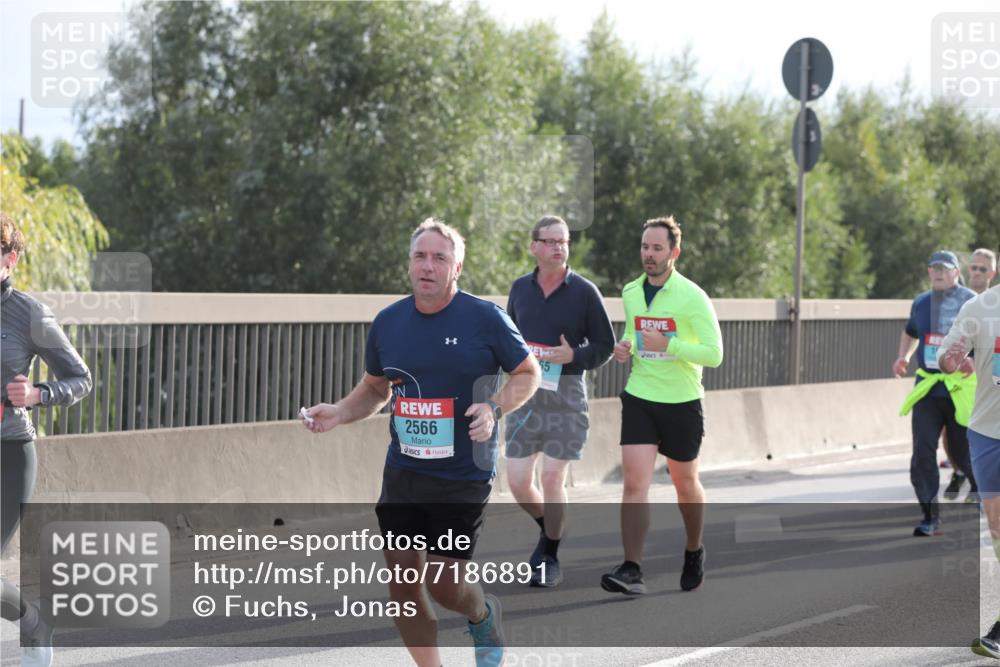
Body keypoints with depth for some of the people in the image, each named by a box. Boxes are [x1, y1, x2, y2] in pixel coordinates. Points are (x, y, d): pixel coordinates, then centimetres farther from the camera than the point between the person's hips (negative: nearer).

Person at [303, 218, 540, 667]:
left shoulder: (485, 318, -9)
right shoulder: (388, 323, 3)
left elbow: (528, 373, 1)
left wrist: (494, 408, -18)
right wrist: (338, 414, 0)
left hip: (463, 478, -4)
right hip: (402, 474, 4)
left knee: (444, 587, -2)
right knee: (403, 586, 0)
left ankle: (483, 614, 34)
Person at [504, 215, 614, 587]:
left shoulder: (584, 292, -3)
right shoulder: (520, 288, 8)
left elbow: (605, 346, 0)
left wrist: (574, 356, -17)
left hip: (565, 393, -3)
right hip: (524, 392, 4)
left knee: (553, 479, -4)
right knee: (517, 481, 1)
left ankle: (551, 559, 11)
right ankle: (548, 530, 30)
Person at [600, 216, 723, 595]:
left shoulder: (692, 297, -11)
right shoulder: (630, 293, 6)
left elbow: (714, 354, -14)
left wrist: (668, 344, -25)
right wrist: (624, 348, 2)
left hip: (682, 403, -3)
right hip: (639, 399, 3)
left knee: (685, 484, 13)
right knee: (635, 482, -12)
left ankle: (694, 552, 38)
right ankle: (631, 571, -17)